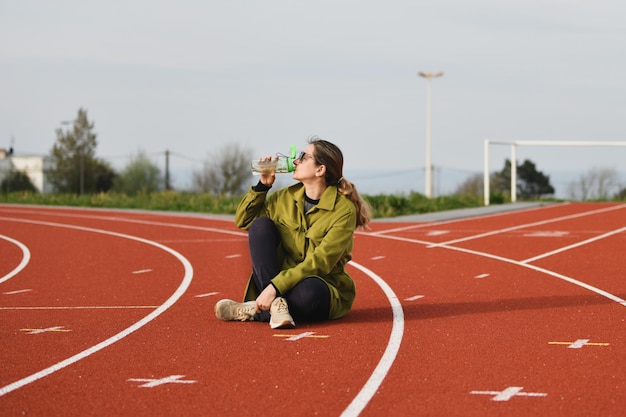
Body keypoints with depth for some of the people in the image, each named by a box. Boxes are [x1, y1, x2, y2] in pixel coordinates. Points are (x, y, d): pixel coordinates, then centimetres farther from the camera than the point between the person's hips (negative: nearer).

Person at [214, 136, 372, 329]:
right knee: (260, 224, -14)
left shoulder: (344, 210, -15)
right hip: (281, 280, 5)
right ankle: (276, 303, -24)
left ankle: (255, 310, -19)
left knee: (310, 290, -41)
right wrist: (262, 185, -3)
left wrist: (276, 286, -28)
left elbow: (319, 263, -21)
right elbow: (242, 220, 10)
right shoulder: (285, 197, 2)